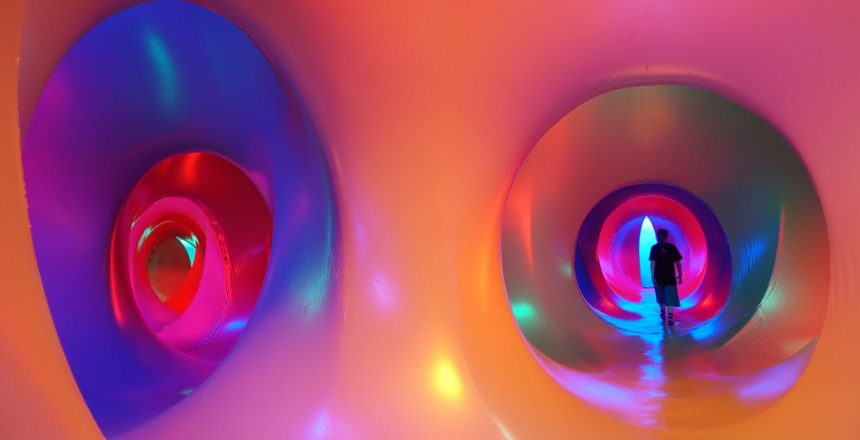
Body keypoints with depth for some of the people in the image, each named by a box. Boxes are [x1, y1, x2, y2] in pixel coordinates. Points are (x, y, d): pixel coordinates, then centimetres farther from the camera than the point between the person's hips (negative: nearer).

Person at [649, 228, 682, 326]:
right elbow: (677, 262, 1)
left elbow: (652, 263, -9)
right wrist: (680, 274, 11)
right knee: (670, 297, -2)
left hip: (658, 277, 1)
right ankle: (670, 317, -15)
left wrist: (652, 276, -9)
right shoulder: (672, 247, 0)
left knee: (661, 297, 18)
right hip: (670, 277, -1)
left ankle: (663, 314, 34)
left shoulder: (654, 248, -1)